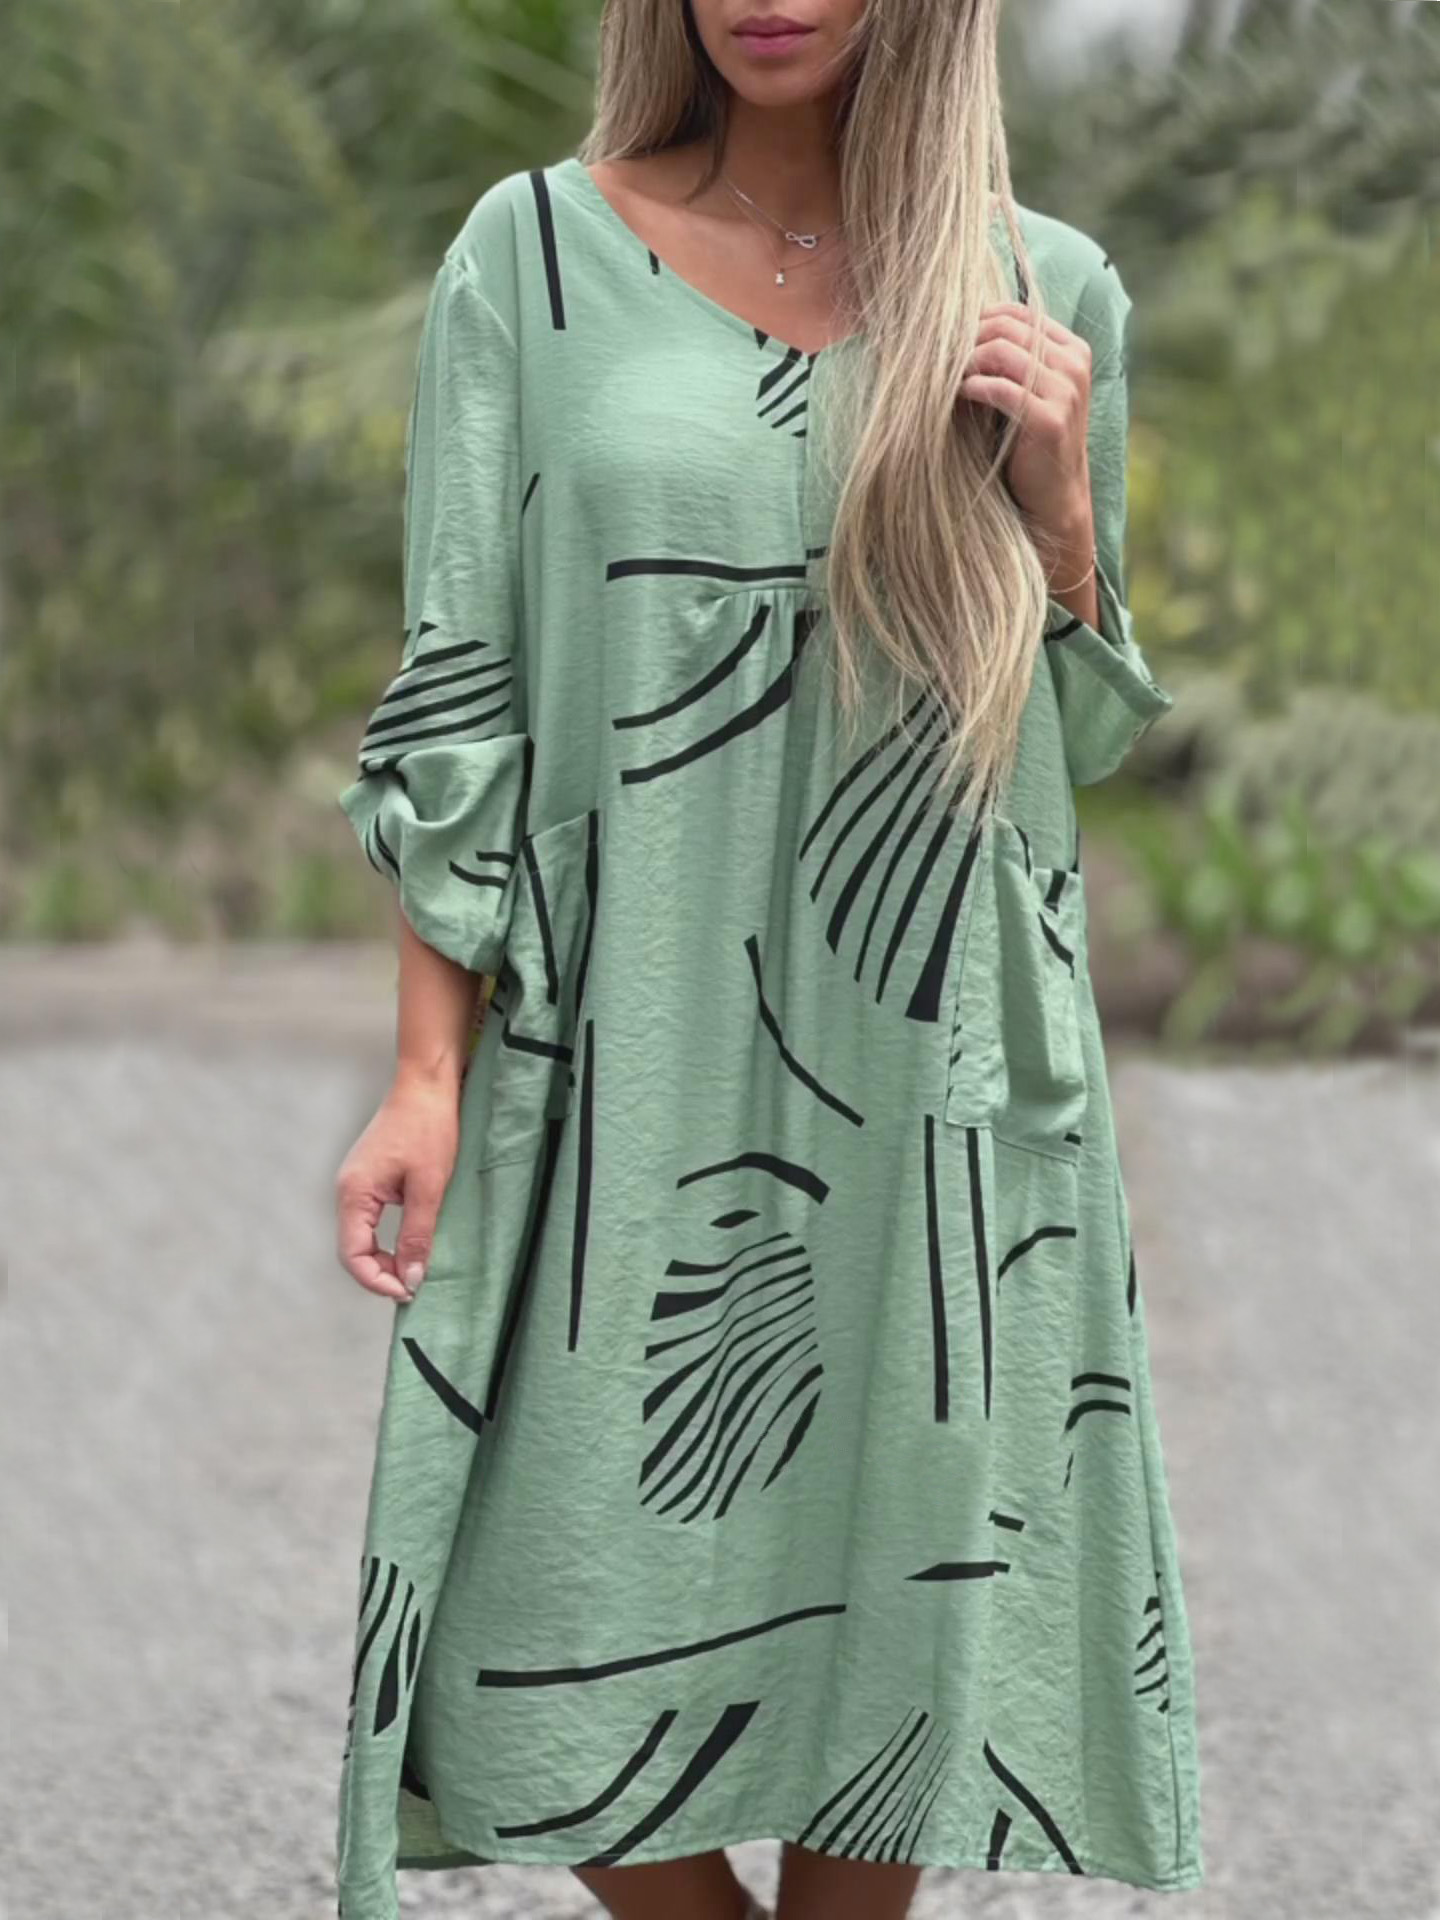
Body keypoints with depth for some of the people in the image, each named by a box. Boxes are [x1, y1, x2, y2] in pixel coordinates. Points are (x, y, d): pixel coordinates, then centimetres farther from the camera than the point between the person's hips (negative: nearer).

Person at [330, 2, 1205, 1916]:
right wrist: (430, 1070, -3)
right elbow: (456, 698, 2)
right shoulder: (539, 253, 1)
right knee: (565, 1640, -1)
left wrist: (1058, 498, -5)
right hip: (624, 1066, -1)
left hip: (937, 1075, 1)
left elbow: (1078, 733, 13)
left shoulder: (1049, 295, 5)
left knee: (893, 1626, 7)